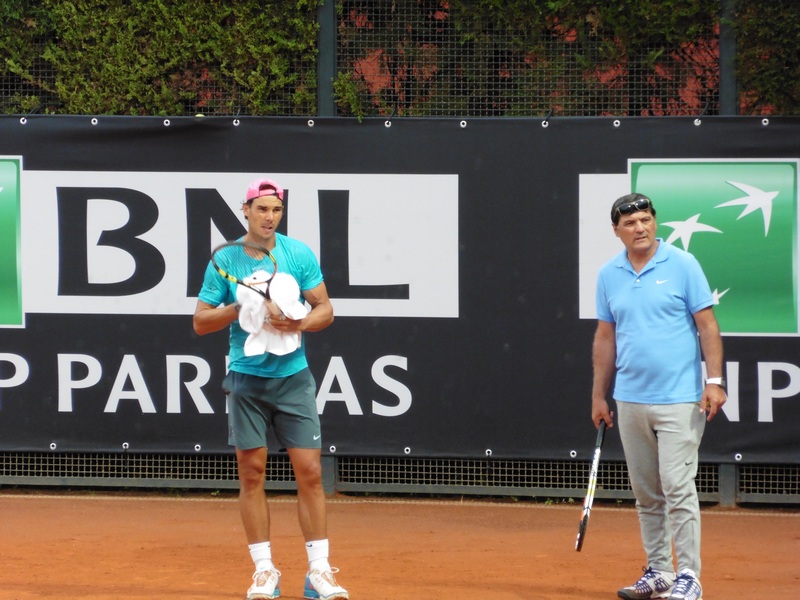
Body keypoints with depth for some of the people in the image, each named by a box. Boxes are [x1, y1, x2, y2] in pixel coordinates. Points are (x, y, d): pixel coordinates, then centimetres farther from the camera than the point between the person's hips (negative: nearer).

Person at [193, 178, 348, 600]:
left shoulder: (300, 254, 1)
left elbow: (325, 308, 4)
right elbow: (200, 321, 2)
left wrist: (300, 323, -17)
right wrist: (240, 307, -15)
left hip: (293, 378, 0)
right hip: (246, 378, 0)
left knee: (309, 471, -4)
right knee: (252, 473, 1)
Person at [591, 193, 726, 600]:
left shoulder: (682, 265, -3)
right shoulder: (608, 275, 9)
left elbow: (707, 325, -3)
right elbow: (605, 337, 15)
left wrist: (714, 381, -11)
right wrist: (598, 395, 13)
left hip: (679, 399, -5)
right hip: (630, 401, 5)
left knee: (677, 486, -10)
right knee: (646, 493, 9)